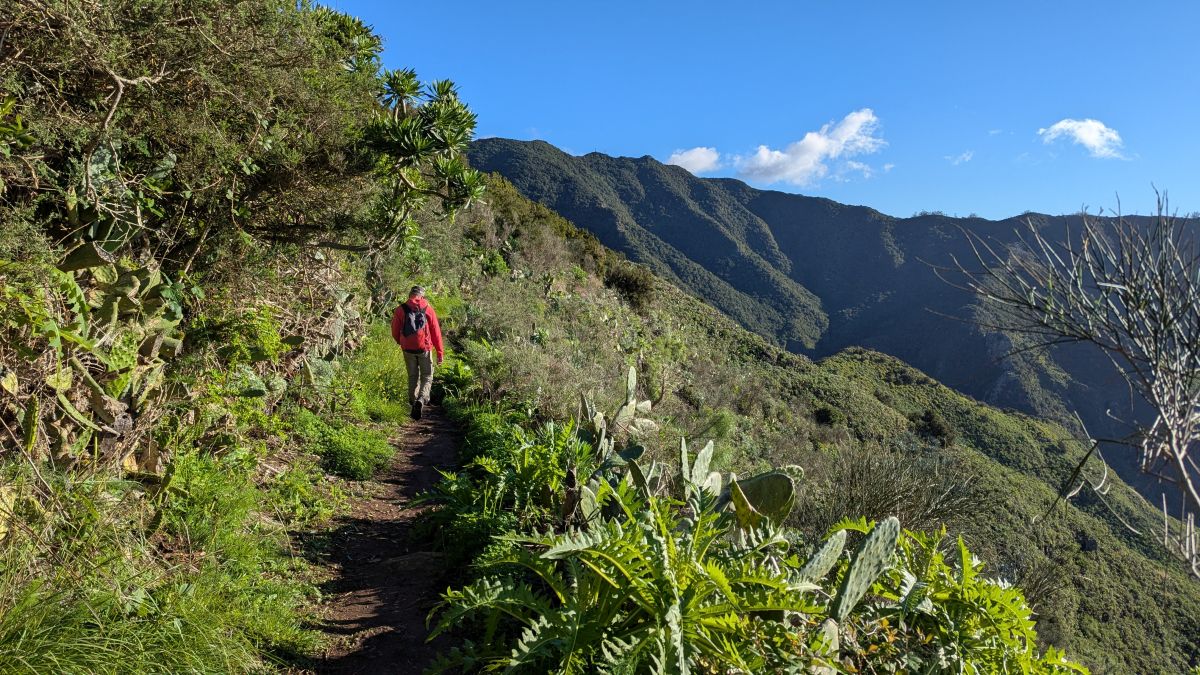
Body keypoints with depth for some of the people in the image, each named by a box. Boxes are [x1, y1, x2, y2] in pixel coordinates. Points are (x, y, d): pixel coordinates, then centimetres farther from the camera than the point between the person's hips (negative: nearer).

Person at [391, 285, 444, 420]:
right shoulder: (428, 308, 0)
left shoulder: (401, 309, 1)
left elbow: (395, 332, 3)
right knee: (427, 377, 7)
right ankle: (421, 399, -18)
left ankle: (413, 402, 21)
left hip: (408, 348, 1)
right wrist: (440, 352, 2)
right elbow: (436, 331, -2)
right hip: (424, 348, -1)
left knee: (412, 377, 18)